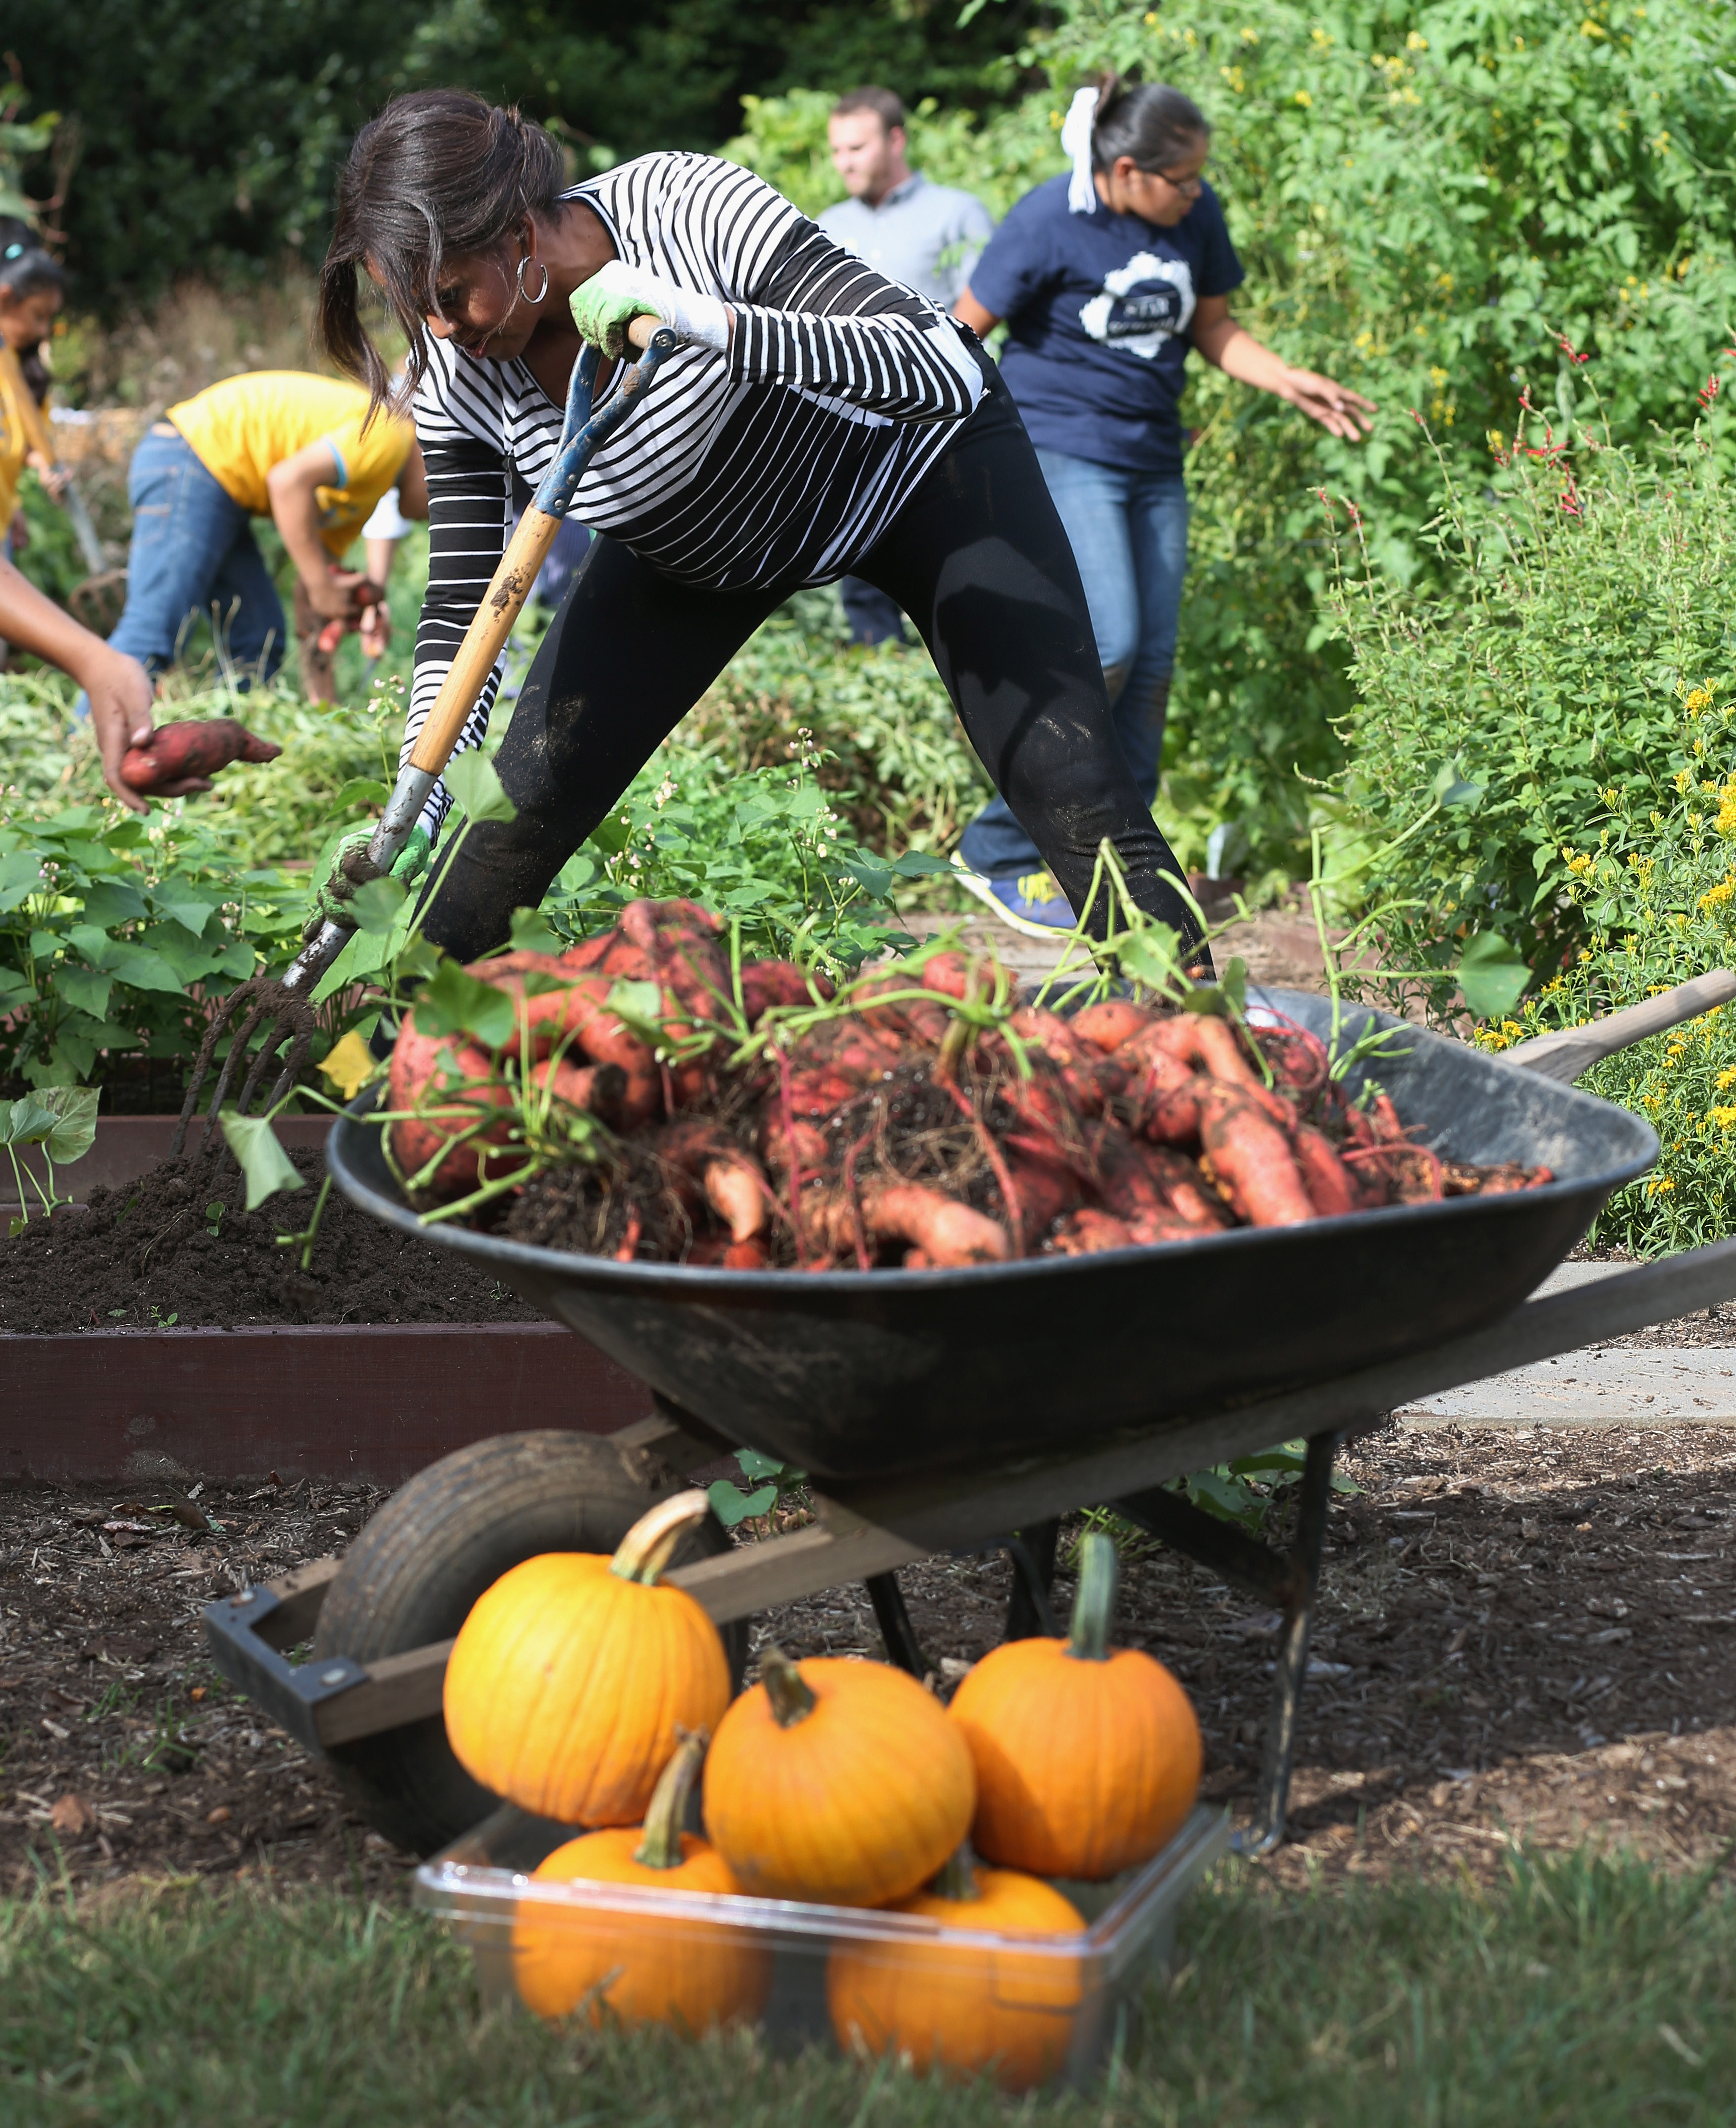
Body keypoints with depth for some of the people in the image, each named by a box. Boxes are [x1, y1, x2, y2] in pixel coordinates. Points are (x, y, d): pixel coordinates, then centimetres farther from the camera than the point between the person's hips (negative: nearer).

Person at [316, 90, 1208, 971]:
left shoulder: (683, 204, -36)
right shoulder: (458, 385, -22)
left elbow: (947, 370, -41)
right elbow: (460, 617, -16)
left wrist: (708, 323, -53)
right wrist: (408, 823, -30)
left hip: (919, 465, -4)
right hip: (696, 544, 4)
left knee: (1073, 798, -14)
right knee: (529, 802, -6)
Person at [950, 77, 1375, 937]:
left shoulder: (1196, 218, 2)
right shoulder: (1049, 223, -15)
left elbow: (1213, 329, 14)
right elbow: (964, 336, -8)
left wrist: (1294, 384, 0)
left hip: (1152, 461, 6)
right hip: (1062, 453, -6)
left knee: (1152, 662, 3)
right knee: (1106, 646, -18)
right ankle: (998, 851, -7)